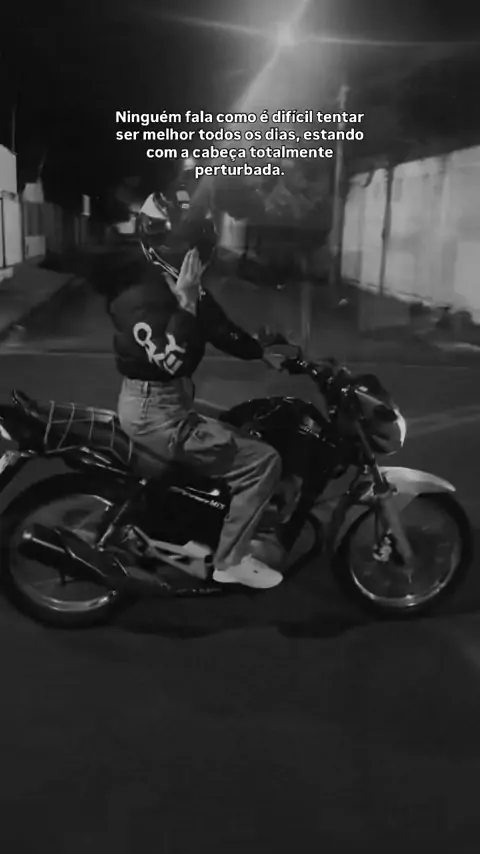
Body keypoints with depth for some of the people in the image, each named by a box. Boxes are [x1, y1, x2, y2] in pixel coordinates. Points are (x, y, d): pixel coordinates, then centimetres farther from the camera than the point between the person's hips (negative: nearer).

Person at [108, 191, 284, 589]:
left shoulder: (185, 283, 5)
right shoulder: (140, 294, -22)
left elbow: (219, 328, 15)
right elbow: (172, 362, -31)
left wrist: (265, 354, 10)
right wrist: (187, 301, -32)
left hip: (175, 399, 10)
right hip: (155, 411, -10)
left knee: (242, 437, 26)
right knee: (262, 461, -12)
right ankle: (231, 559, 1)